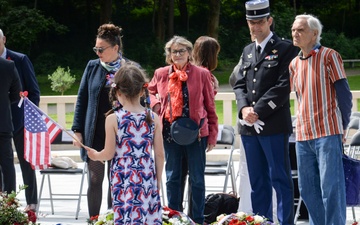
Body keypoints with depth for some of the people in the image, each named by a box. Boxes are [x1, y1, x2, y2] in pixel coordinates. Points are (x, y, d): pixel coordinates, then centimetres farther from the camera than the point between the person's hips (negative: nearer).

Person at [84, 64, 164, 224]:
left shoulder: (113, 119, -8)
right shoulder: (153, 118, -1)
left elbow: (109, 153, -5)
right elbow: (159, 154, 2)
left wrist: (95, 155, 17)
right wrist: (158, 181, 14)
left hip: (123, 180, -2)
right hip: (147, 179, 2)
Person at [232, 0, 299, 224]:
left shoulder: (285, 49, -4)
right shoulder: (247, 51, 18)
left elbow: (283, 86, -11)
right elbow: (240, 85, 16)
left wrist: (258, 110, -14)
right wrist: (244, 108, -4)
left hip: (274, 125, -6)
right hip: (249, 126, 6)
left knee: (280, 179, -5)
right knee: (258, 182, 9)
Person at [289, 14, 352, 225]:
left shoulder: (329, 56, -5)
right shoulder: (295, 63, 14)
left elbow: (344, 94, -5)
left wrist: (342, 127, -4)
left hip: (328, 133, -7)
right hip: (304, 135, 7)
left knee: (330, 187, -9)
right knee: (308, 189, 8)